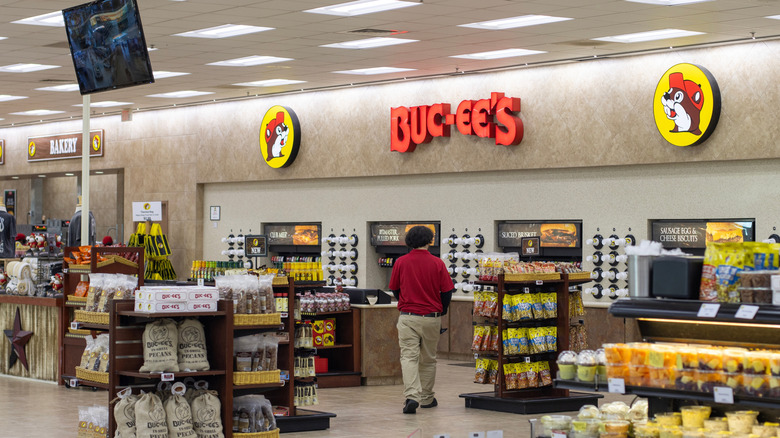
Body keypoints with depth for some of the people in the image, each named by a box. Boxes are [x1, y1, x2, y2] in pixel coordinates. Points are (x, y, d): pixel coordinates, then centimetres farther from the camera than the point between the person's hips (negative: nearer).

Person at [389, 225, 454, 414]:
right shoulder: (437, 263, -4)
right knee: (428, 359, 14)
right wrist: (441, 312, 18)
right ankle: (426, 398, 24)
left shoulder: (401, 262, -2)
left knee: (409, 357, -4)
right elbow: (447, 291, -1)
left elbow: (394, 289, 8)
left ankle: (412, 396, -22)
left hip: (408, 317, -1)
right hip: (432, 317, 1)